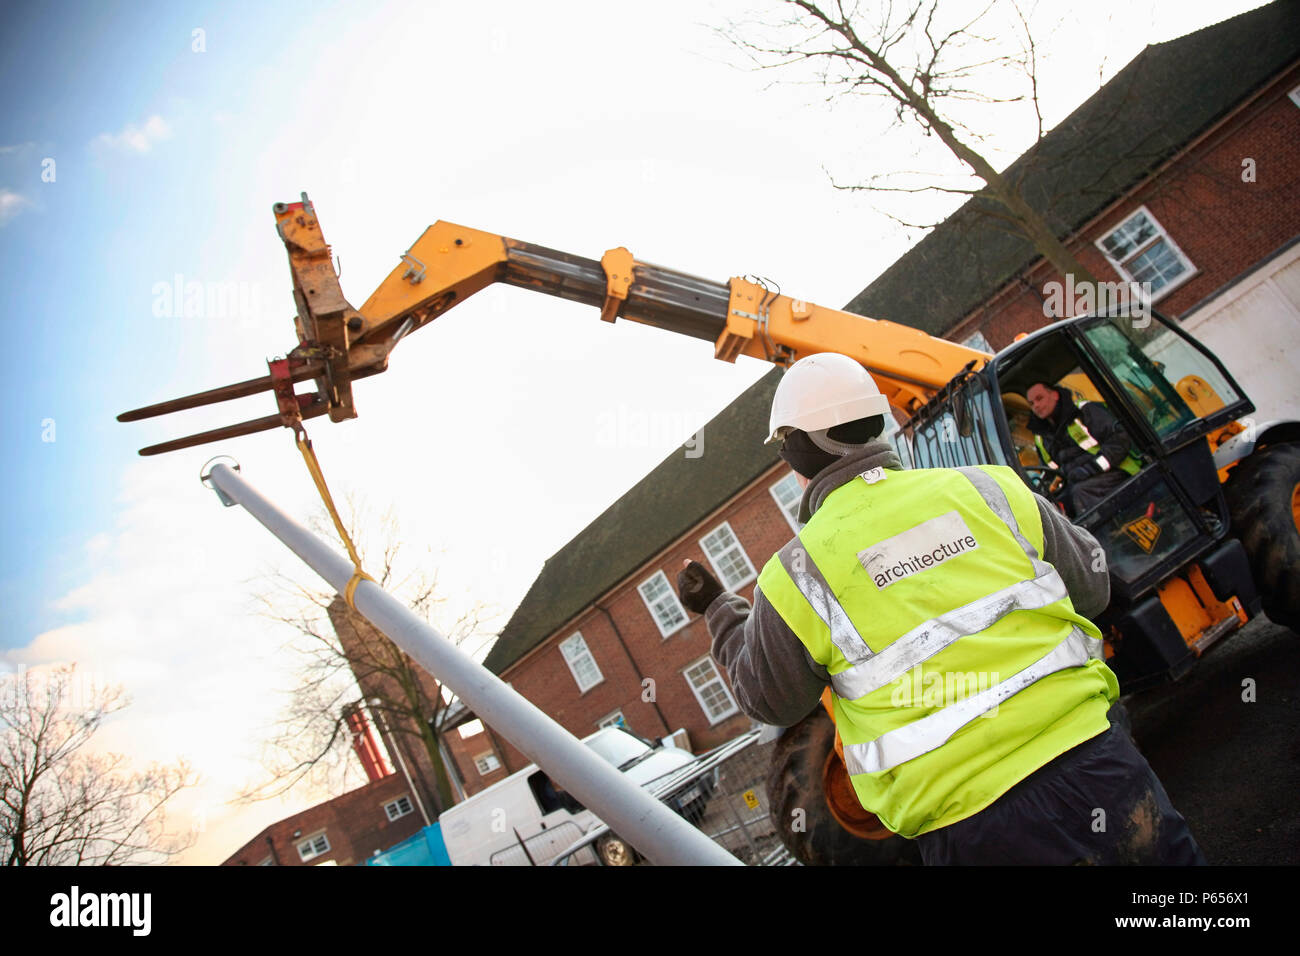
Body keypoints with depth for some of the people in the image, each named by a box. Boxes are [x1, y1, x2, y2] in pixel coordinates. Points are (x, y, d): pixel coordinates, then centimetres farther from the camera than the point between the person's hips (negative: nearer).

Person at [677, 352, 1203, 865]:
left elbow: (770, 701, 12)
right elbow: (1091, 584, 14)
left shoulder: (794, 577, -5)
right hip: (1090, 760, 2)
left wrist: (718, 609, 26)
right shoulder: (986, 488, 1)